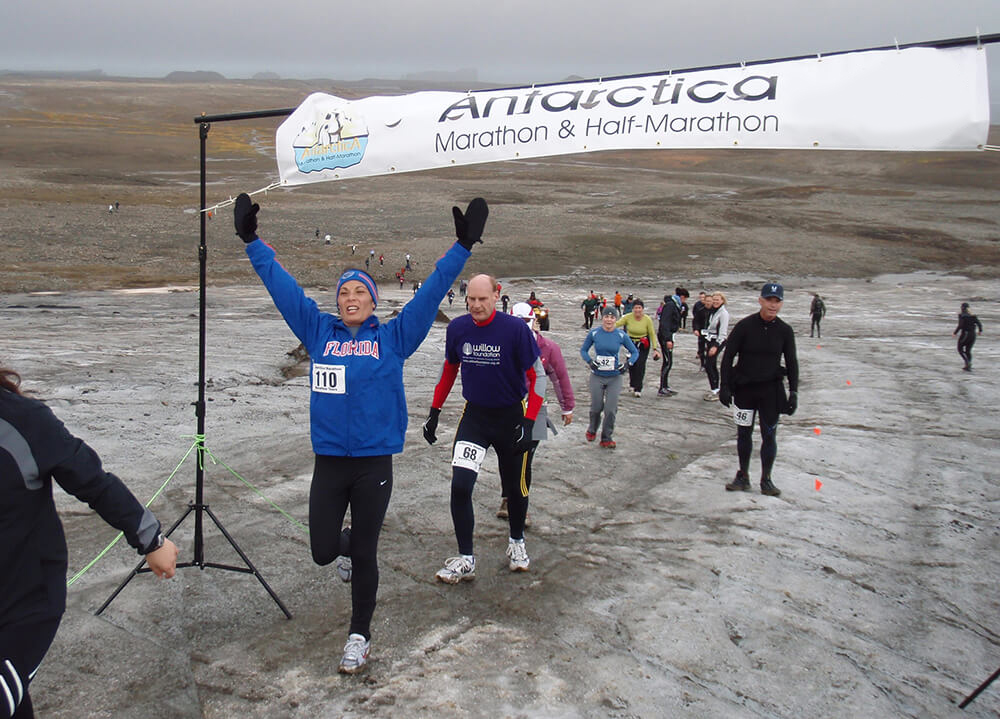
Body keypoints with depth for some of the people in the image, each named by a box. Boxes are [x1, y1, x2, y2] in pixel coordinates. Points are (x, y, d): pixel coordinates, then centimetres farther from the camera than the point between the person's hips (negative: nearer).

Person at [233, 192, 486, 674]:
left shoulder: (393, 337, 2)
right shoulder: (319, 332, 6)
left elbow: (432, 292, 0)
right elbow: (283, 287, 8)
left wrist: (462, 247, -3)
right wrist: (252, 243, 9)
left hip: (375, 463, -2)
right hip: (328, 462, 2)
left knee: (363, 555, 7)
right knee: (322, 552, 6)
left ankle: (360, 636, 27)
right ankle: (348, 544, 44)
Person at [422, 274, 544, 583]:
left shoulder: (516, 328, -17)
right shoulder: (457, 328, -6)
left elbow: (537, 375, -11)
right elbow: (449, 370, 11)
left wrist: (528, 423, -19)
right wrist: (434, 412, 10)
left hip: (511, 416, -2)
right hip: (474, 415, 2)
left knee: (515, 487, 12)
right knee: (460, 485, -12)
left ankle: (517, 542, 40)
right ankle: (465, 560, 2)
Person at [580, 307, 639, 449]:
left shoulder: (621, 335, -4)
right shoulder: (594, 333, -3)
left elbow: (635, 352, 7)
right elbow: (583, 350, 9)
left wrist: (628, 364, -10)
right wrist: (589, 361, -10)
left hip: (615, 378, 0)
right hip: (597, 376, 0)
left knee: (611, 409, -5)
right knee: (596, 407, 2)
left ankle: (606, 438, 12)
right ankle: (592, 430, 32)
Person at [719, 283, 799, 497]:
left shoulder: (784, 331, -1)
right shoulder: (744, 326, -7)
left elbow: (792, 363, 6)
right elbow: (728, 356, -4)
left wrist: (793, 393, 2)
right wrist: (724, 386, -8)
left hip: (771, 390, 1)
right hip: (744, 388, -1)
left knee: (769, 435, 2)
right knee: (744, 433, 8)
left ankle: (766, 479, 15)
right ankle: (743, 477, 21)